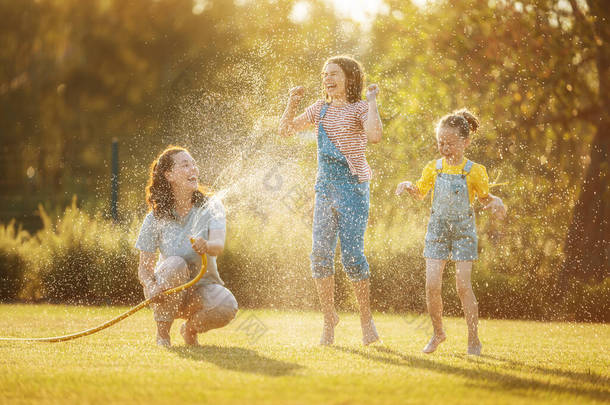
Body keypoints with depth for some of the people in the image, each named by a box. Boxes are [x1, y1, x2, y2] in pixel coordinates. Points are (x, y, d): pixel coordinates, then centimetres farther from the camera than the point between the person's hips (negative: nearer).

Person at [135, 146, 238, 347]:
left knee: (227, 306, -33)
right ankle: (162, 332, -16)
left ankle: (190, 328, 2)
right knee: (176, 263, -35)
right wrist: (151, 288, -31)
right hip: (168, 291, -1)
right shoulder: (156, 218, -7)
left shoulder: (210, 206, -7)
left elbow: (219, 245, -23)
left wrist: (206, 246, -48)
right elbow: (144, 268, -8)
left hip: (203, 285, 1)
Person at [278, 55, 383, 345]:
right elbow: (286, 131, 18)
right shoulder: (320, 109, 13)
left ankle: (366, 318, 3)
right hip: (324, 188, 5)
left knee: (351, 253, -11)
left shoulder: (359, 109, -3)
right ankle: (329, 318, 12)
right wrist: (292, 103, 4)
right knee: (320, 253, -1)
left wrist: (372, 102, -16)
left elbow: (374, 135, -23)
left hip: (352, 188, -5)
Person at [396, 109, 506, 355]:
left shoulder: (474, 172, -8)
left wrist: (496, 203, -15)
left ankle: (474, 339, 1)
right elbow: (420, 193, 15)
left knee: (463, 285, -9)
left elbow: (484, 197, 6)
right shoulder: (434, 169, 0)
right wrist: (408, 187, -7)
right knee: (431, 284, -5)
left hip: (463, 230, -3)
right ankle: (437, 333, 15)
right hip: (438, 229, 3)